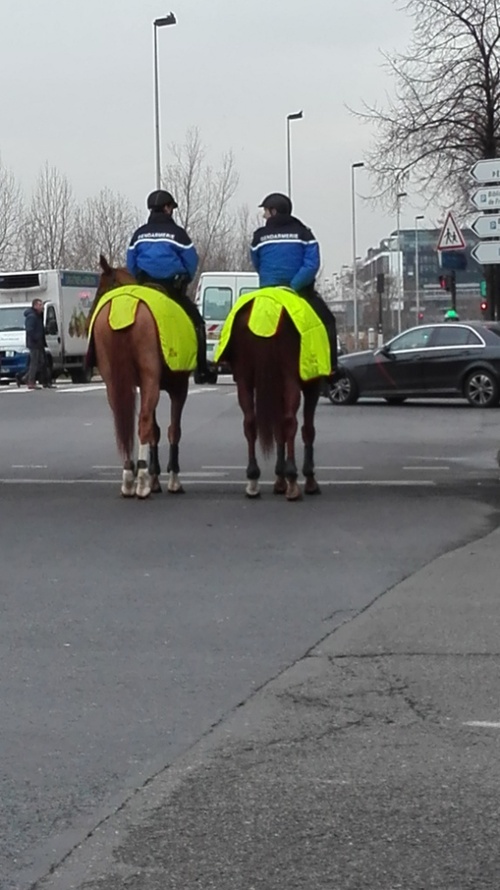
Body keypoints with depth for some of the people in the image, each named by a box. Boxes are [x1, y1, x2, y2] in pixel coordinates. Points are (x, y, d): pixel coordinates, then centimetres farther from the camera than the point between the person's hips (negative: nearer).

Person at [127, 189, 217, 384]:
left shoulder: (139, 234, 9)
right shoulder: (176, 232, -4)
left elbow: (131, 263, 8)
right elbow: (191, 261, -3)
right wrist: (184, 281, 12)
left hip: (145, 286, 4)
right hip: (173, 286, -4)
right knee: (196, 322, 4)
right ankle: (202, 370, -3)